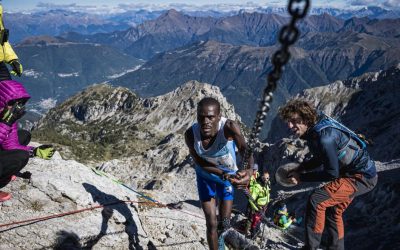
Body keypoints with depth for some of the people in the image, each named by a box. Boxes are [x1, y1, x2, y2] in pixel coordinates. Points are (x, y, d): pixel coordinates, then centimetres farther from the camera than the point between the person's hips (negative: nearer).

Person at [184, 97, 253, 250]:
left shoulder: (229, 127, -35)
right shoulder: (190, 134, -29)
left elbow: (244, 148, -47)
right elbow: (200, 163, -22)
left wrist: (249, 170, -68)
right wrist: (223, 173, -38)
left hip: (229, 176, 0)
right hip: (205, 176, 0)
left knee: (224, 223, 11)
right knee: (211, 223, 2)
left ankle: (219, 234, 50)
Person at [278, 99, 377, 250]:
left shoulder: (325, 137, -32)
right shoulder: (314, 130, -1)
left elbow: (332, 173, -25)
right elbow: (320, 158, 12)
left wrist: (301, 177, -17)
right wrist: (299, 169, -2)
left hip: (361, 177, -10)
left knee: (316, 200, -20)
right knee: (333, 212, 22)